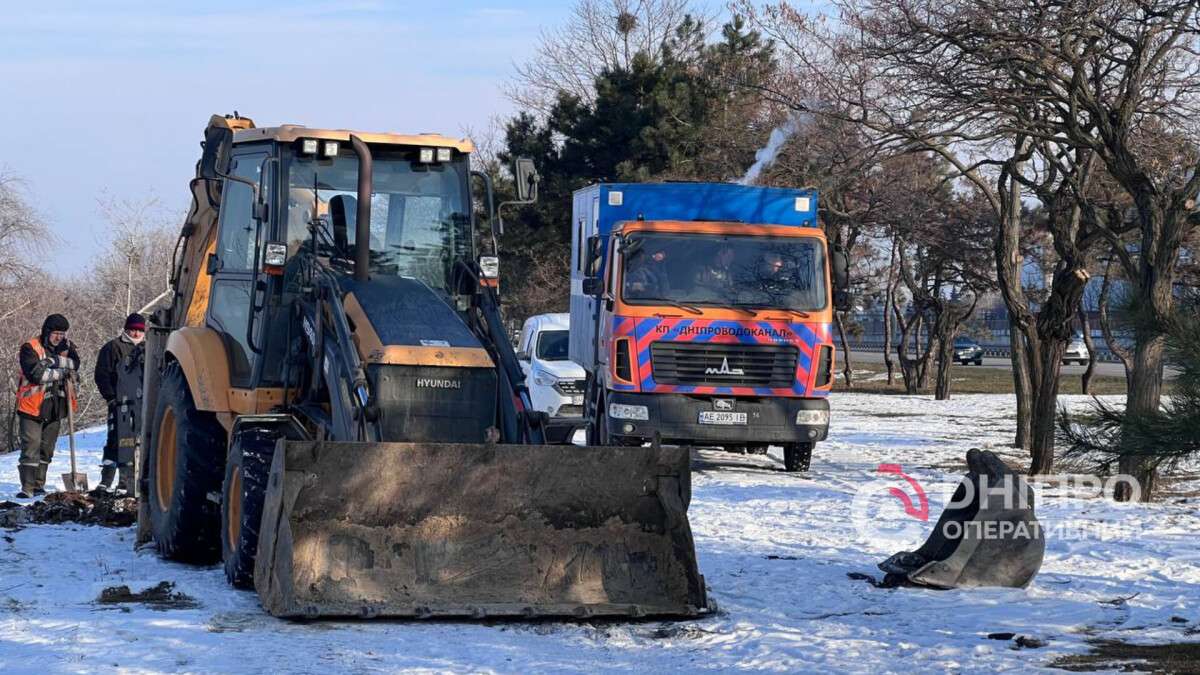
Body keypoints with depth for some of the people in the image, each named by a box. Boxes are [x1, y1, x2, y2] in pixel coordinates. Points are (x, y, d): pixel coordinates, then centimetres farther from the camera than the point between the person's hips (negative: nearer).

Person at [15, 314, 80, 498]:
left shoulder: (66, 347, 9)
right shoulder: (30, 348, -8)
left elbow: (75, 364, -9)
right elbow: (36, 374, -20)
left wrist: (55, 361, -23)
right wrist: (61, 372, -14)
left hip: (54, 407, 5)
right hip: (32, 406, -5)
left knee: (47, 448, 11)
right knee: (31, 447, -9)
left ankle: (39, 485, 19)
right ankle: (27, 487, -10)